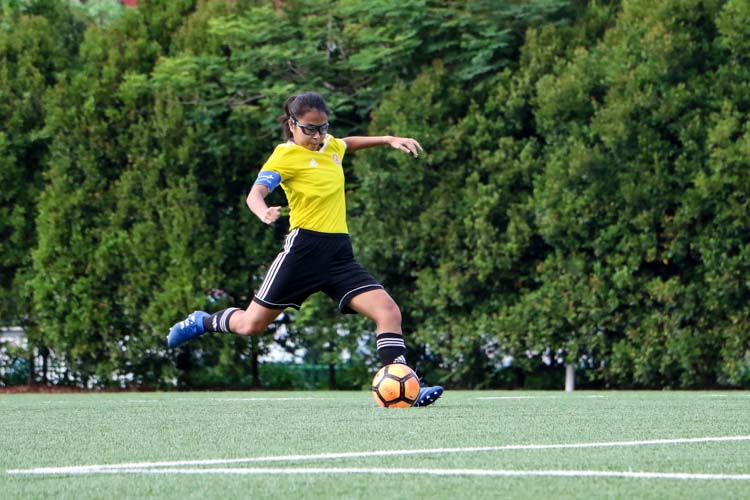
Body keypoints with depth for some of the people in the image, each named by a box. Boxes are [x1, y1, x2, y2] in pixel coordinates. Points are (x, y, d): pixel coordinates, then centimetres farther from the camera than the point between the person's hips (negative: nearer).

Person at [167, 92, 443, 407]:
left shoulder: (330, 145, 13)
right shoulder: (286, 156, -8)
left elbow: (348, 144, 40)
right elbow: (256, 193, -23)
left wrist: (389, 140, 30)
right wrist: (263, 212, -45)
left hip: (340, 253, 6)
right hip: (304, 248, -6)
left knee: (389, 312, -13)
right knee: (251, 324, 2)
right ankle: (203, 322, 32)